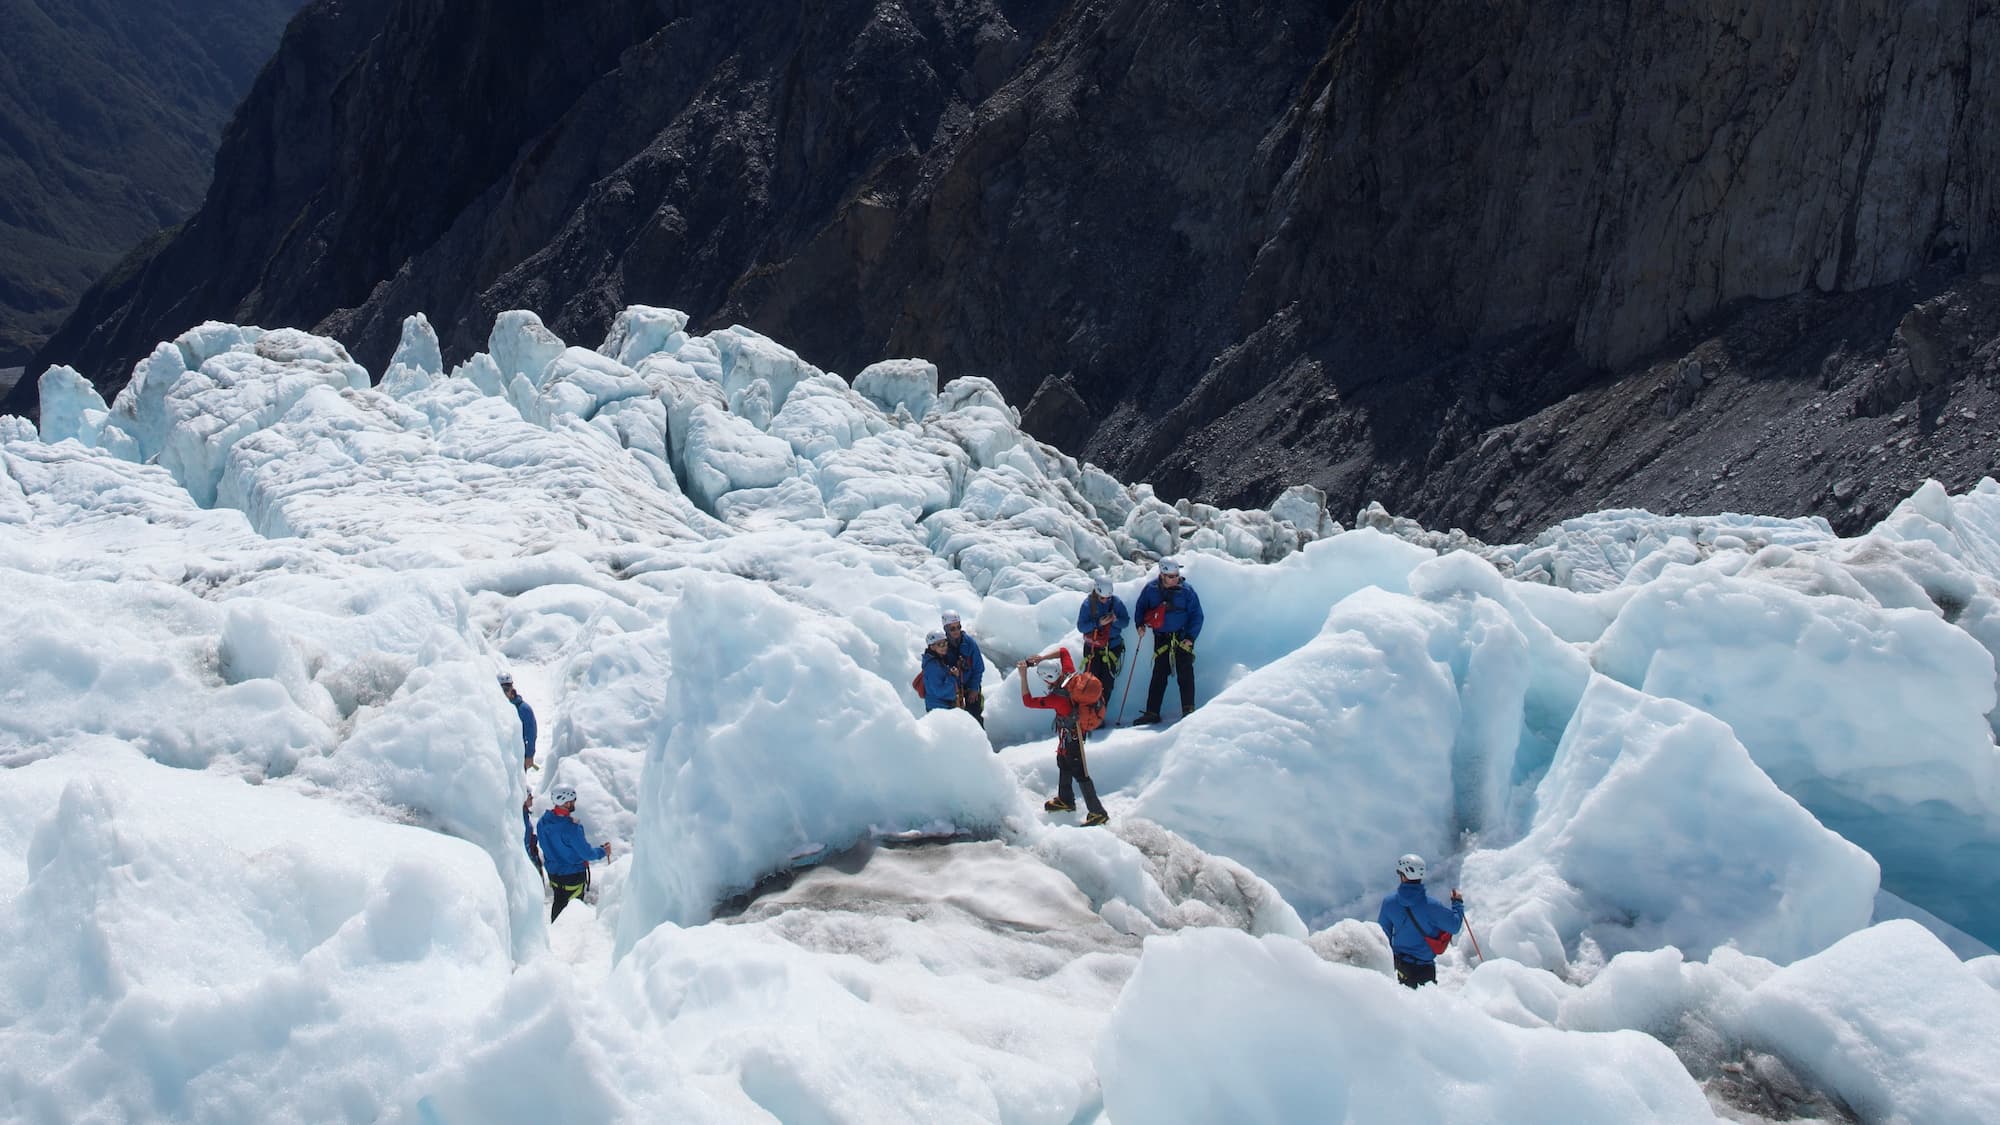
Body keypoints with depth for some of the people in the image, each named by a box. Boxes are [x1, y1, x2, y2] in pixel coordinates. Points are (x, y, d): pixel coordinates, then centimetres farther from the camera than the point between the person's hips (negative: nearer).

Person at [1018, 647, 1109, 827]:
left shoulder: (1057, 698, -36)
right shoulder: (1070, 674, -18)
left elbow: (1028, 701, -26)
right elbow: (1063, 652, 0)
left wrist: (1023, 676, -23)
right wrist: (1041, 658, -9)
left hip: (1070, 737, -9)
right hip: (1078, 730, 9)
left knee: (1079, 772, 0)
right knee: (1063, 763, 25)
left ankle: (1097, 812, 7)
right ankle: (1065, 800, 44)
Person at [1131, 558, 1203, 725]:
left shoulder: (1186, 590, -6)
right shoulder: (1151, 589, 0)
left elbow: (1196, 615, -2)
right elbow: (1141, 607, 17)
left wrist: (1191, 637, -11)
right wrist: (1140, 625, 1)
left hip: (1182, 638, -2)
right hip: (1161, 638, 2)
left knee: (1185, 674, -8)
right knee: (1159, 675, 3)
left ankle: (1188, 710, -6)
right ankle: (1152, 712, 6)